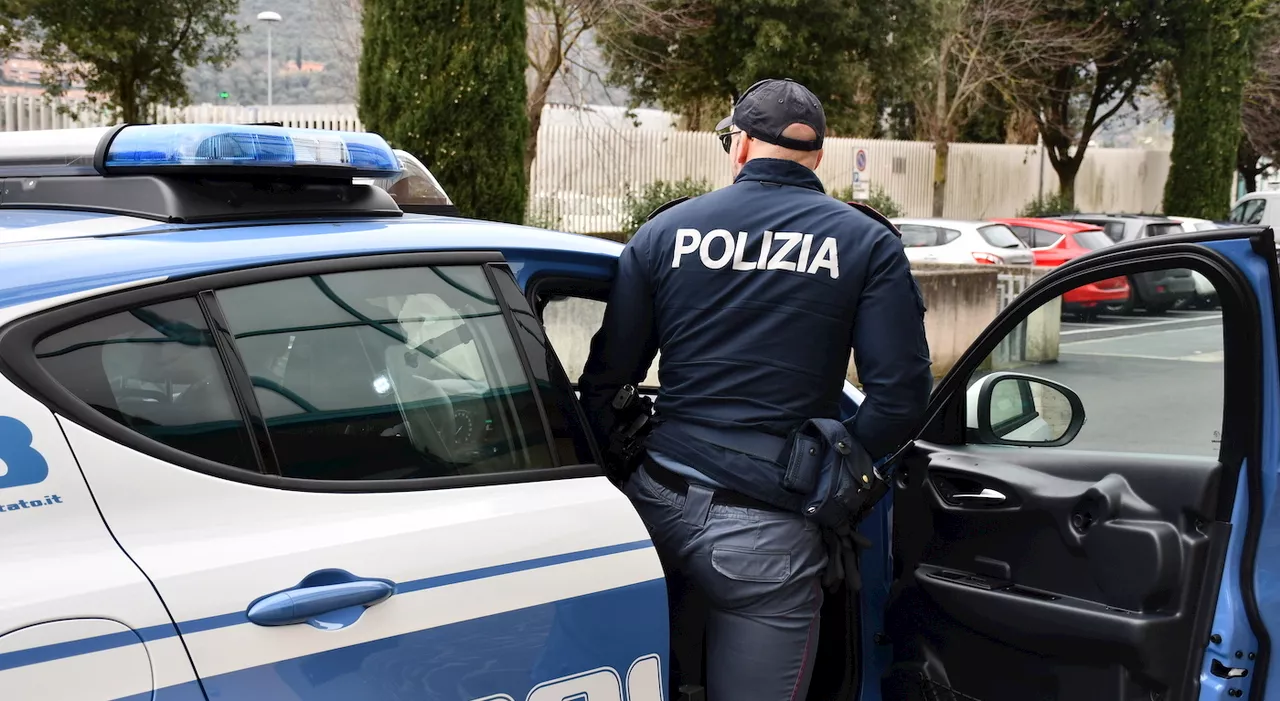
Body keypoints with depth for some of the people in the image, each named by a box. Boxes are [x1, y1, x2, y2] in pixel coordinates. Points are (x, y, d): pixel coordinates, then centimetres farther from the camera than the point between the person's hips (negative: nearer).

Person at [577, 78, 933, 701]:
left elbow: (606, 380, 7)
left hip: (659, 503, 3)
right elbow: (900, 393, -7)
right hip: (765, 531, -2)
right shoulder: (867, 243, 1)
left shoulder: (663, 232, 5)